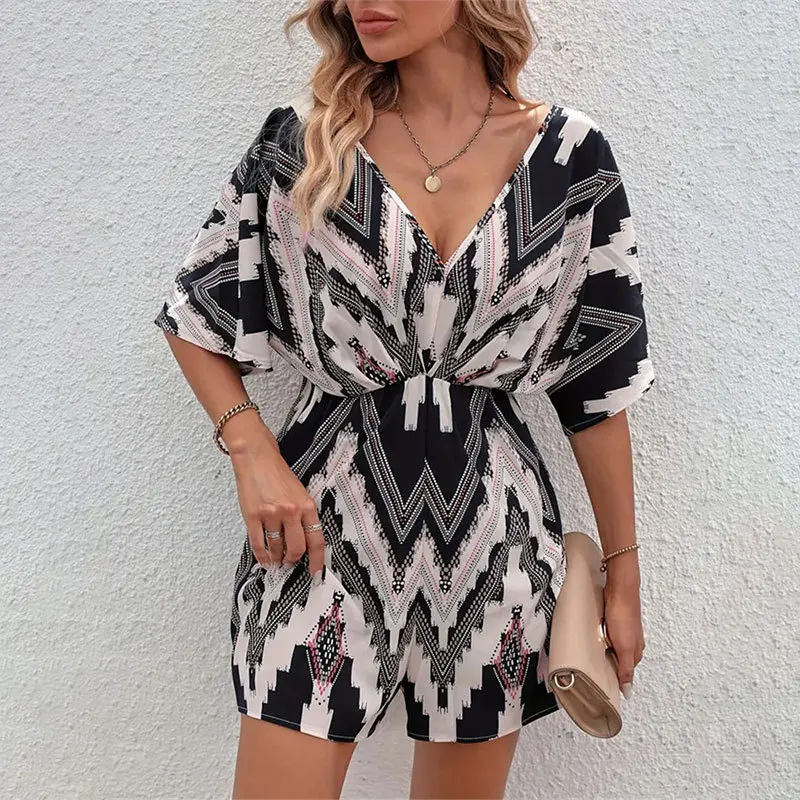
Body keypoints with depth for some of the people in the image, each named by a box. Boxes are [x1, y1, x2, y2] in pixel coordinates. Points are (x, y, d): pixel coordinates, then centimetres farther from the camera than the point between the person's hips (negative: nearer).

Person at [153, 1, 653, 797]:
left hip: (491, 529, 1)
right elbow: (195, 317, 7)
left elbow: (600, 381, 3)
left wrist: (623, 570, 6)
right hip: (326, 524, 0)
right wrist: (252, 450, -9)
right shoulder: (303, 138, -1)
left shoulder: (570, 153, -2)